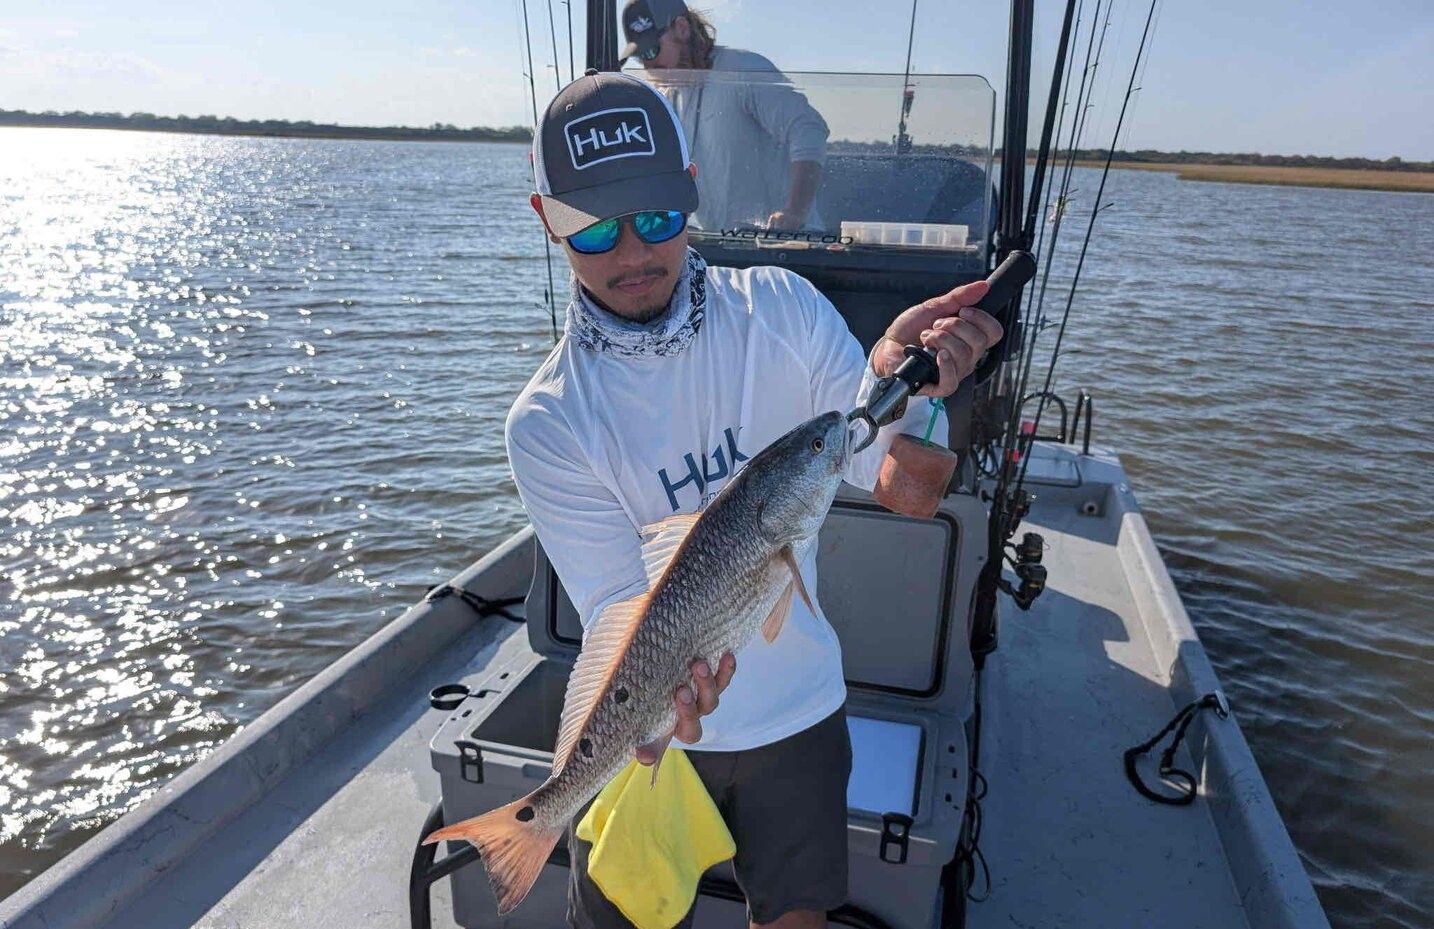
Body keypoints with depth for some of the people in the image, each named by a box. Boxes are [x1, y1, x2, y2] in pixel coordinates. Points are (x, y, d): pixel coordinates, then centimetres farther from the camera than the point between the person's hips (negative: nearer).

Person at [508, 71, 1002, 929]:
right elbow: (613, 598, -19)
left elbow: (896, 485, -14)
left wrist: (898, 383, -35)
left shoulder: (783, 308, -12)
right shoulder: (548, 423, -17)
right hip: (647, 727, -1)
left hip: (797, 708, 2)